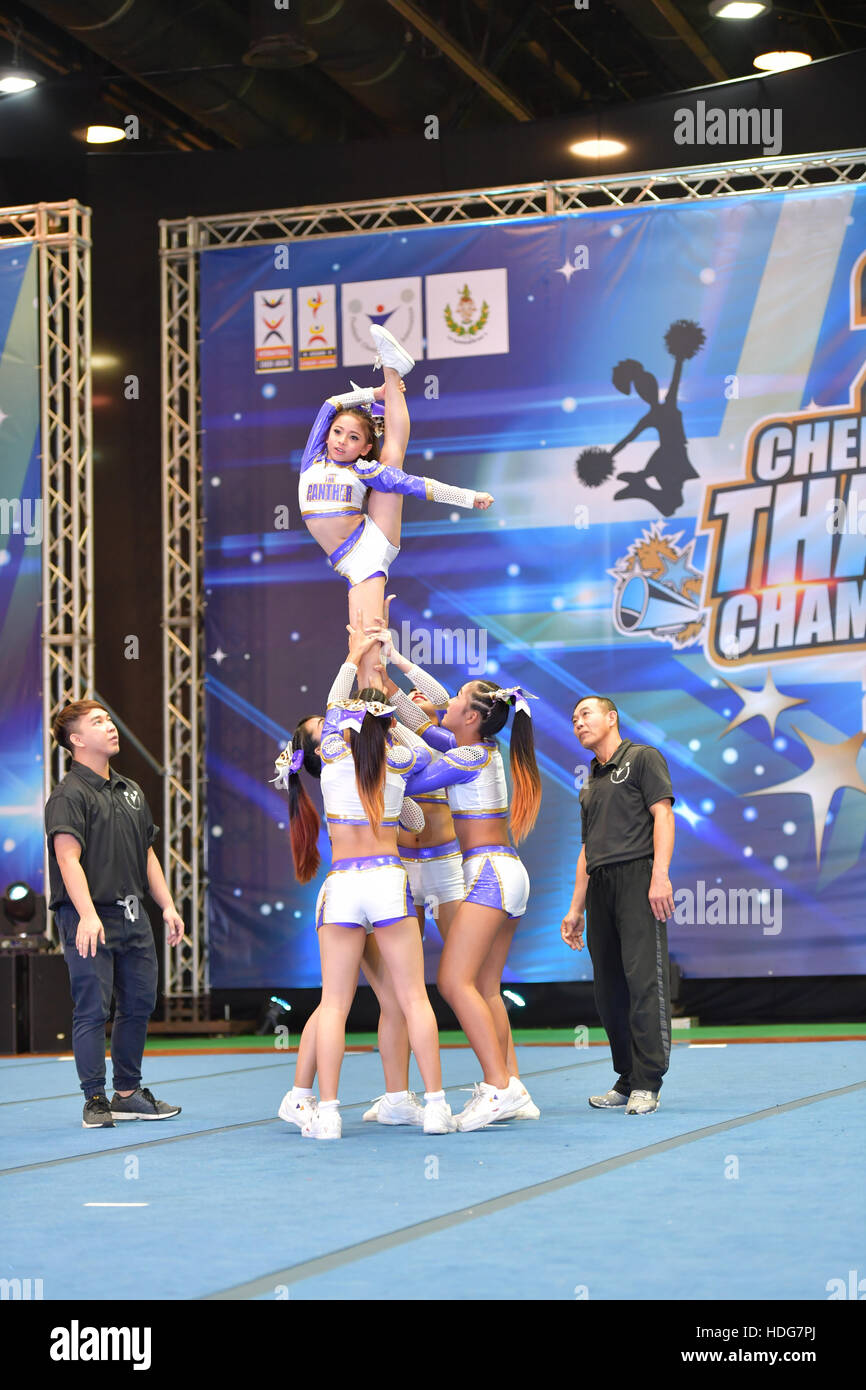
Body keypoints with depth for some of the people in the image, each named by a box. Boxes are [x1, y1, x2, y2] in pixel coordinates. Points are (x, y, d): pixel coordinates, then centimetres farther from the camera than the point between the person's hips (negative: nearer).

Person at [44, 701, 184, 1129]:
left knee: (139, 1004, 11)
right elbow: (68, 857, -19)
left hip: (132, 915, 8)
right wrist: (87, 915, -28)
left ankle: (128, 1093, 22)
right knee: (92, 1009, -5)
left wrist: (167, 905, 16)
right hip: (90, 918, -8)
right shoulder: (69, 794, -9)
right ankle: (95, 1100, 2)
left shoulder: (130, 790, 17)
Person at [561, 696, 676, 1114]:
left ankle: (647, 1084, -14)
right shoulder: (590, 784, 26)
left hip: (637, 875, -7)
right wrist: (576, 907, 20)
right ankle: (627, 1080, 10)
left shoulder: (642, 758, 6)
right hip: (599, 885, 7)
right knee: (608, 989, 4)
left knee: (643, 979, -13)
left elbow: (663, 814, -5)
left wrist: (660, 875, -17)